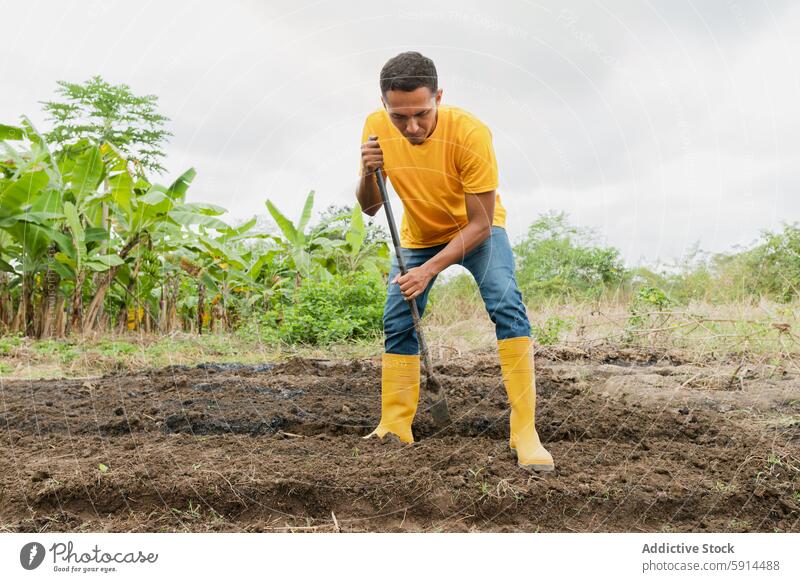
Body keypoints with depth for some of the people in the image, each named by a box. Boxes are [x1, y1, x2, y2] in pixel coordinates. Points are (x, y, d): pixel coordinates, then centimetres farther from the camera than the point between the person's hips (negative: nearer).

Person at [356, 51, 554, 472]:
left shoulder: (470, 134, -33)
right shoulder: (376, 128, -20)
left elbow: (480, 222, -28)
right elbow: (369, 208, -9)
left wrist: (430, 269, -37)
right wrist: (368, 173, -31)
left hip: (478, 229, -4)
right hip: (417, 235, 4)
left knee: (506, 305, -26)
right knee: (397, 323, -1)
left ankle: (525, 432, -24)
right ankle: (394, 429, 13)